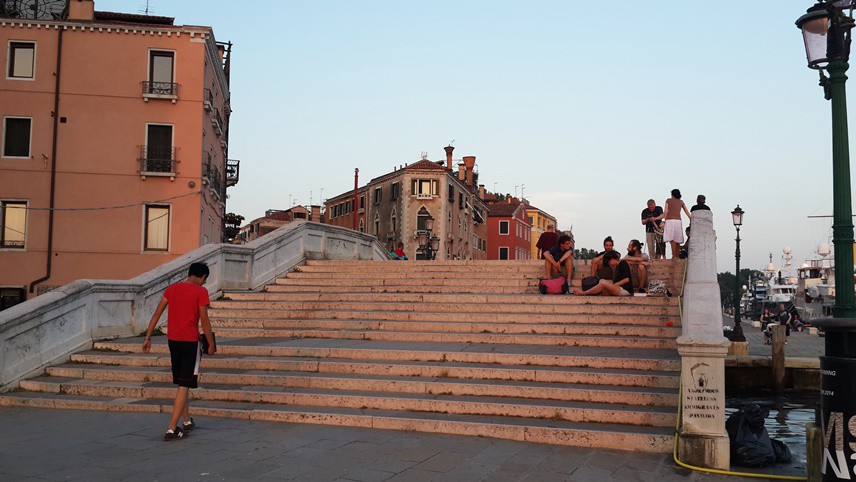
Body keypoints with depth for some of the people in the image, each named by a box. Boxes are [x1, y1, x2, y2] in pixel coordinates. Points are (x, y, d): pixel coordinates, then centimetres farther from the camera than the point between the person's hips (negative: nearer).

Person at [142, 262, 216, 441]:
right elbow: (204, 321, -11)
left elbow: (157, 314, 6)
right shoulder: (200, 292, -9)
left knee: (181, 382, 19)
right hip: (190, 341, -6)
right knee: (184, 385, -2)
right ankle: (172, 429, -5)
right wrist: (211, 344, -2)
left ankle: (187, 421, 31)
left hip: (172, 339, 6)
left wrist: (148, 337, 10)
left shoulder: (172, 288, 8)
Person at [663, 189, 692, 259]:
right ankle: (677, 256, 5)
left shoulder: (668, 200, 8)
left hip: (670, 220, -4)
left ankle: (674, 256, -18)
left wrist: (665, 220, 4)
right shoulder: (681, 202, 19)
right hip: (678, 221, 4)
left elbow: (666, 211, 0)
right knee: (677, 240, 8)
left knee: (672, 239, -11)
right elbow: (687, 212, 19)